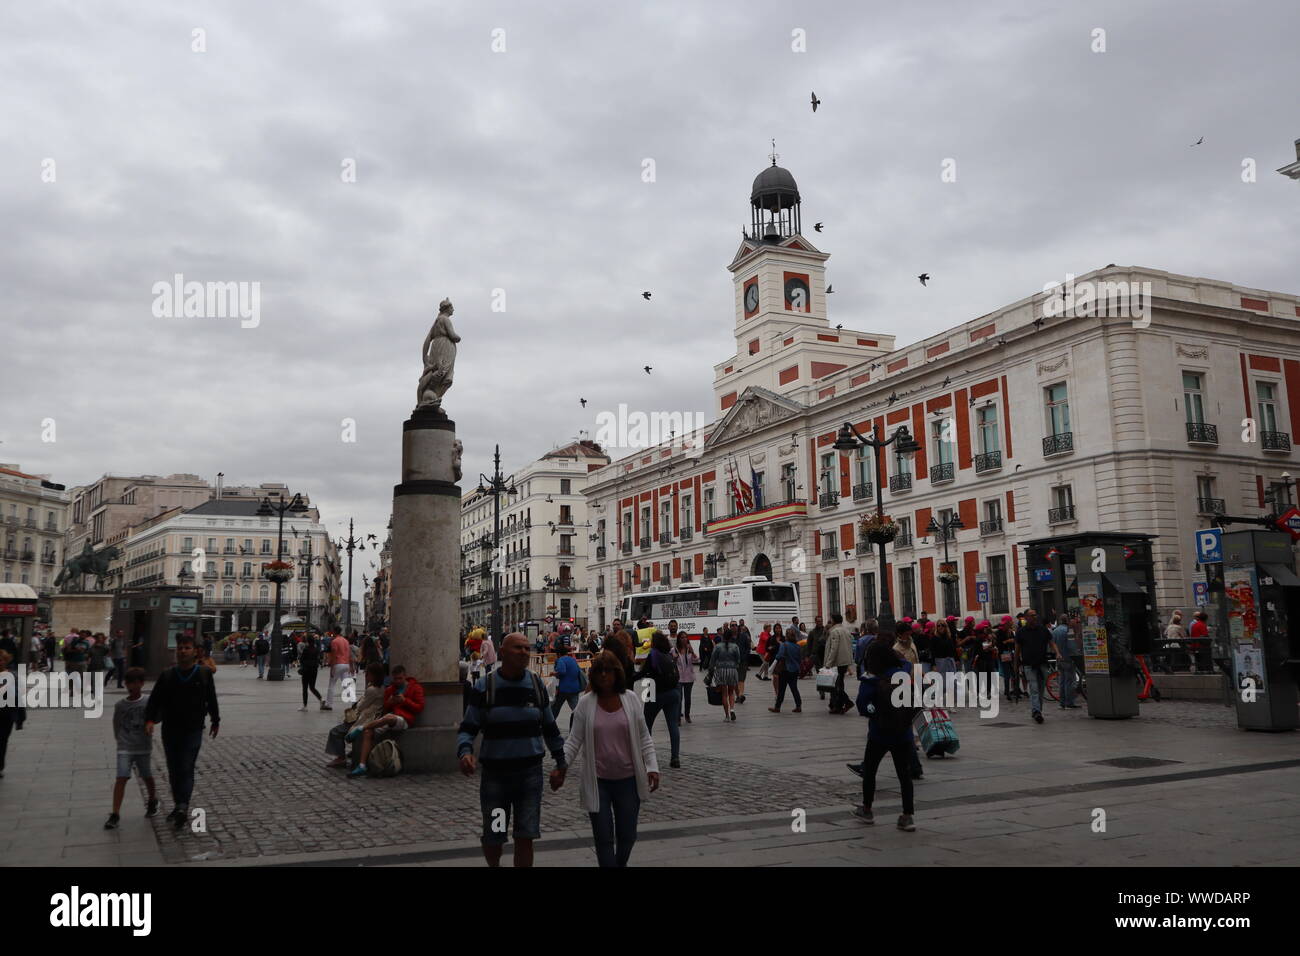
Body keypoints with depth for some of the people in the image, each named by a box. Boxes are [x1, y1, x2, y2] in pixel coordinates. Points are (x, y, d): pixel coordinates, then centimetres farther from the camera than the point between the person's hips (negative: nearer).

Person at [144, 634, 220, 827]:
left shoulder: (204, 674, 0)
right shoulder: (167, 675, 5)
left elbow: (212, 700, 8)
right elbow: (155, 700, 0)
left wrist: (215, 721, 15)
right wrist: (150, 719, -16)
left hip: (193, 730, -3)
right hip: (170, 730, 3)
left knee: (186, 769, -11)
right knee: (173, 770, 11)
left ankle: (183, 806, -16)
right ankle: (179, 805, 23)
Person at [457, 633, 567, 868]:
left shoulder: (536, 684, 3)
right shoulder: (484, 687, -5)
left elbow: (549, 727, 14)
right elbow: (468, 728, -3)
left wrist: (561, 761, 16)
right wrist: (465, 752, -23)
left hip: (530, 772, 1)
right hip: (495, 773, -1)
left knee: (525, 838, -2)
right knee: (493, 839, 9)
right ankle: (494, 865, 40)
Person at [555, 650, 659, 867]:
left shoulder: (631, 699, -2)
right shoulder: (585, 704, -4)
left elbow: (644, 737, 3)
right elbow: (574, 740, -1)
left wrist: (652, 767, -4)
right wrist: (561, 766, -13)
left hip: (628, 779, 1)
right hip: (597, 781, -1)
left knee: (627, 835, 12)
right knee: (603, 837, 1)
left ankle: (621, 863, 39)